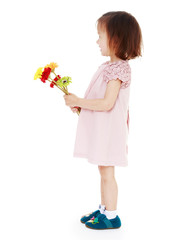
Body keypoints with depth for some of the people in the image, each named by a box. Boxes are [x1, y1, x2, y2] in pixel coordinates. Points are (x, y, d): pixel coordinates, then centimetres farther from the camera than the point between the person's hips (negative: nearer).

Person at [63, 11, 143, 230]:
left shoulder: (119, 68, -19)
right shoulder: (109, 66, 12)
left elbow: (107, 103, -25)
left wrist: (79, 102, -18)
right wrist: (79, 104, 9)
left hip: (109, 130, -9)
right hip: (101, 129, 10)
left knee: (107, 173, 1)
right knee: (104, 172, 18)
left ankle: (111, 217, 15)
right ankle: (104, 209, 31)